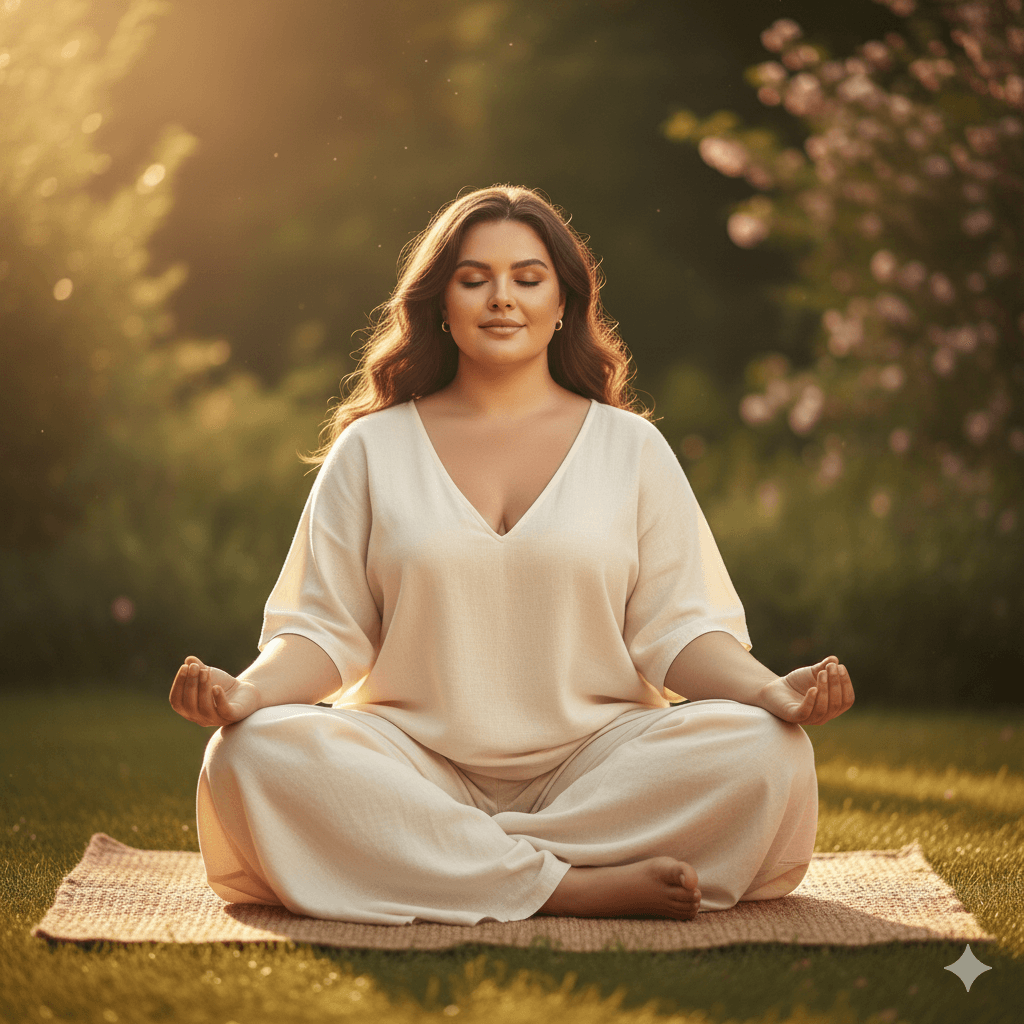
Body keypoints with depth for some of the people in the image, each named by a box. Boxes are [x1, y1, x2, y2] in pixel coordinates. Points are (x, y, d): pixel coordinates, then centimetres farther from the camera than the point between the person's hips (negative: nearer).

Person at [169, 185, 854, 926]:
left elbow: (676, 628, 5)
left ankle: (413, 861, -23)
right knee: (256, 752, -30)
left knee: (765, 752, -28)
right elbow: (325, 627, 6)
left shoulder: (630, 447, 12)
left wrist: (773, 692, -15)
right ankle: (570, 886, -29)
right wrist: (248, 692, -15)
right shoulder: (371, 449, 11)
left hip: (594, 765, 1)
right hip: (416, 766, 0)